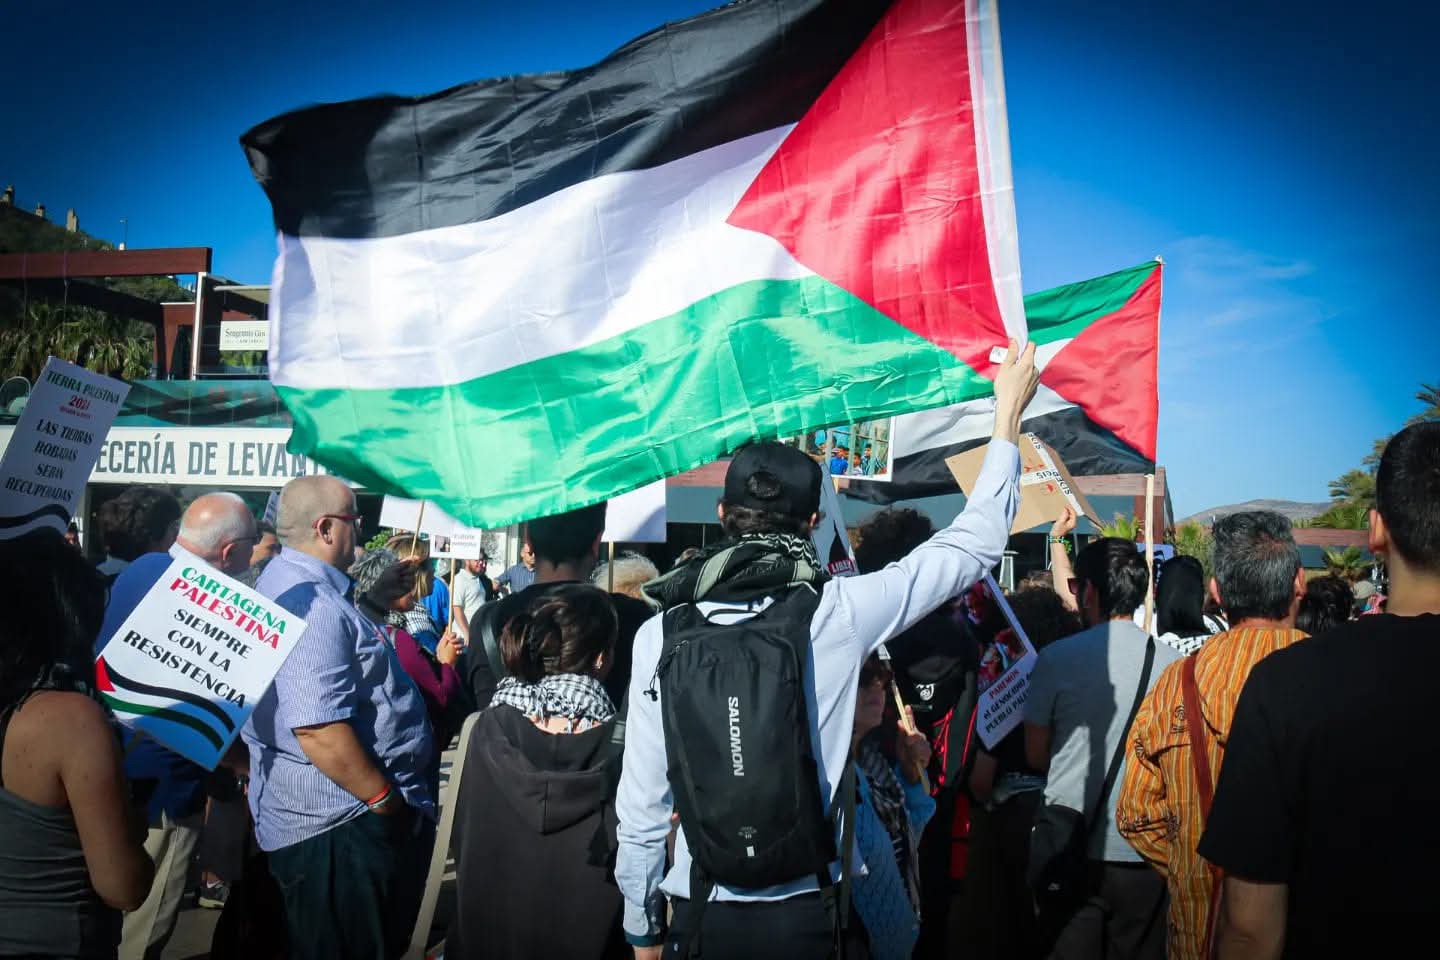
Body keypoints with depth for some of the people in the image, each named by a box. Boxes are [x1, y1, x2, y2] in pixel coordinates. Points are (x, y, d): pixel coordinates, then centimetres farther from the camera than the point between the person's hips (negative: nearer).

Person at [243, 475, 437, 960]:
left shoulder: (282, 579, 9)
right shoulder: (314, 606, -26)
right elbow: (319, 730, -31)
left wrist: (377, 593, 24)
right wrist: (384, 800, -22)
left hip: (313, 813, 11)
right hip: (339, 828, -11)